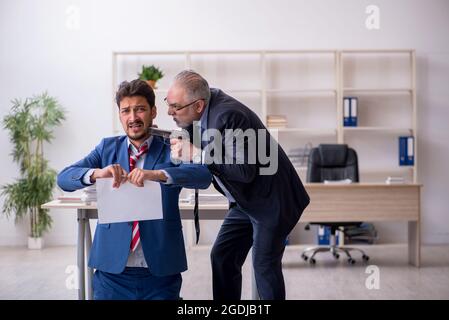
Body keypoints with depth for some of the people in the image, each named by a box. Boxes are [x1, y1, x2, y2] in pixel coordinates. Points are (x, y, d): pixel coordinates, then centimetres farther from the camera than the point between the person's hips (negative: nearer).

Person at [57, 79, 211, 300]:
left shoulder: (171, 150, 0)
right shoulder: (108, 147, 8)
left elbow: (204, 176, -17)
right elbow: (64, 178, -3)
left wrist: (157, 174, -33)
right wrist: (97, 173, -23)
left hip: (161, 272, -1)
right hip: (112, 269, 2)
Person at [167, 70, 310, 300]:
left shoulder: (229, 116, -29)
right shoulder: (209, 101, -4)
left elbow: (245, 172, -32)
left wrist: (197, 154, -32)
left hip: (272, 200, -9)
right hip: (245, 201, 9)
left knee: (265, 265, -5)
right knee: (222, 256, 8)